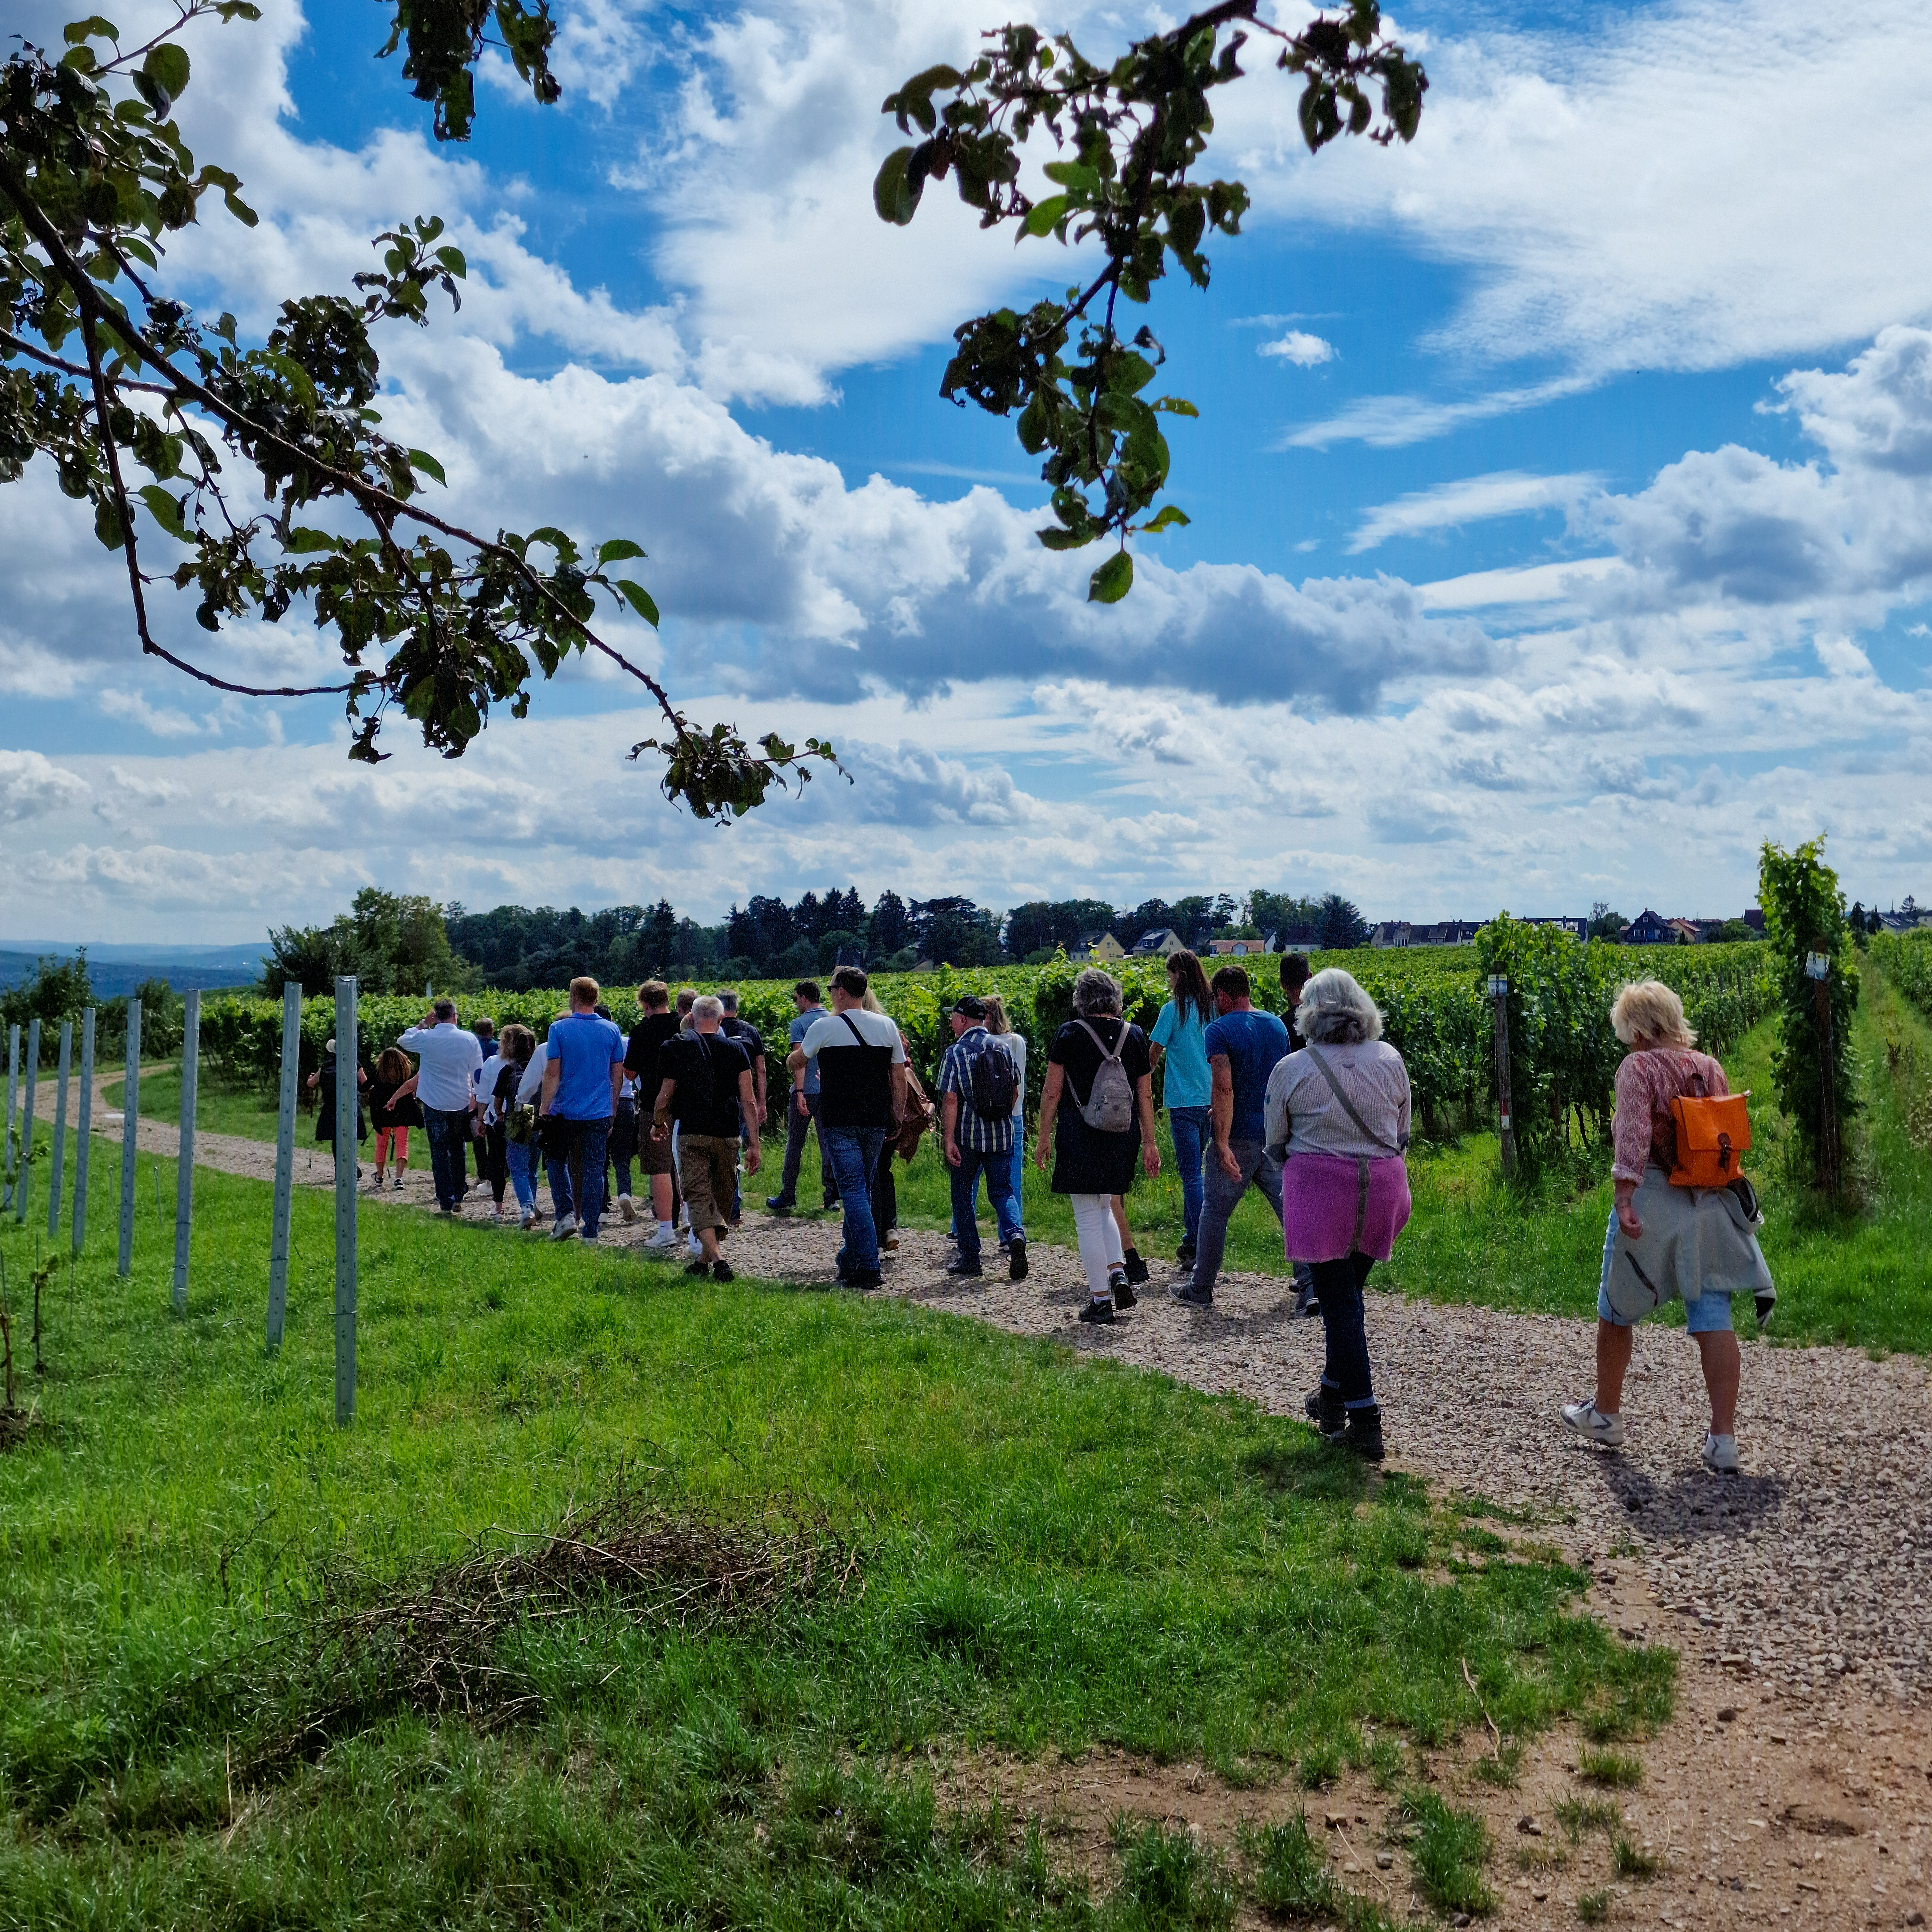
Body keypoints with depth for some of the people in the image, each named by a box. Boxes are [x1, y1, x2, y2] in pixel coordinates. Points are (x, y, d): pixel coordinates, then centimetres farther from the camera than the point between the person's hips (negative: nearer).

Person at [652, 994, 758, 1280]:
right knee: (721, 1200, 16)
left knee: (699, 1199, -4)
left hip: (692, 1134, -2)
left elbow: (665, 1097, 3)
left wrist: (658, 1125, 23)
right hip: (728, 1136, 2)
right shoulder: (736, 1049, 4)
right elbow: (749, 1101, -1)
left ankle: (718, 1259, -22)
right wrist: (754, 1145, 3)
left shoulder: (677, 1047, 1)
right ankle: (704, 1261, 25)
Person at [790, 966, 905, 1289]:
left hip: (840, 1122, -4)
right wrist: (898, 1117, 15)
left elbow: (795, 1063, 12)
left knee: (854, 1192, -6)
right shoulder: (887, 1026, 5)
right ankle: (850, 1259, 25)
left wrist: (793, 1060, 35)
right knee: (862, 1191, 15)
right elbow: (899, 1077, 6)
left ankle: (868, 1268, -14)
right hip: (876, 1121, 4)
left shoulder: (824, 1027, -5)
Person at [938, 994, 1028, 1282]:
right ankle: (1016, 1235, -18)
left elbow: (950, 1099, -14)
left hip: (968, 1134, -3)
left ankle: (970, 1260, 12)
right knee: (1002, 1192, 9)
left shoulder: (956, 1052, -8)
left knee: (963, 1196, 10)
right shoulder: (1003, 1048, 5)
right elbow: (1014, 1089, 14)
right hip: (1002, 1134, 3)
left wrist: (948, 1139, -13)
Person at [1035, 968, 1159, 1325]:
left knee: (1088, 1217, 3)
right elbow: (1145, 1096, 6)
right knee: (1104, 1208, 23)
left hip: (1080, 1135, -4)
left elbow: (1051, 1092, -5)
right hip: (1122, 1136, 4)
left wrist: (1044, 1138, 3)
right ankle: (1118, 1272, 5)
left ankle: (1100, 1299, 4)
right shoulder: (1134, 1035, 4)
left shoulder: (1069, 1034, -5)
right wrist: (1149, 1143, 12)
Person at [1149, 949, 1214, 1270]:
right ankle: (1190, 1240, 22)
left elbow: (1154, 1052, -3)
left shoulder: (1174, 1009, -9)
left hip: (1183, 1100, -6)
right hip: (1208, 1099, 6)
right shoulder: (1210, 1008, 8)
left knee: (1191, 1174, -6)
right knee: (1194, 1170, 16)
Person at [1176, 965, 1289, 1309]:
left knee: (1215, 1211, 8)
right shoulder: (1278, 1025, 9)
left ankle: (1200, 1290, 17)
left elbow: (1225, 1090, -22)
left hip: (1240, 1138, -5)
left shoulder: (1219, 1030, -11)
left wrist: (1223, 1144, -24)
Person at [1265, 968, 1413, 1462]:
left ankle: (1364, 1421, 1)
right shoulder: (1390, 1059, 1)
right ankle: (1333, 1395, 30)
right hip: (1383, 1192, 4)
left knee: (1339, 1302, 2)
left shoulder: (1291, 1070, -9)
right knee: (1347, 1293, 19)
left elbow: (1275, 1144, 3)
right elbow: (1403, 1133, 11)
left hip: (1321, 1195, -4)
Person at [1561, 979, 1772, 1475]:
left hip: (1653, 1204, -5)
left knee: (1617, 1310, 14)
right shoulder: (1710, 1067, 9)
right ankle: (1724, 1438, -2)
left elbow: (1633, 1134, -20)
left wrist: (1625, 1196, -24)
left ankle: (1605, 1414, 29)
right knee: (1714, 1318, 3)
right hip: (1710, 1205, 5)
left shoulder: (1639, 1067, -9)